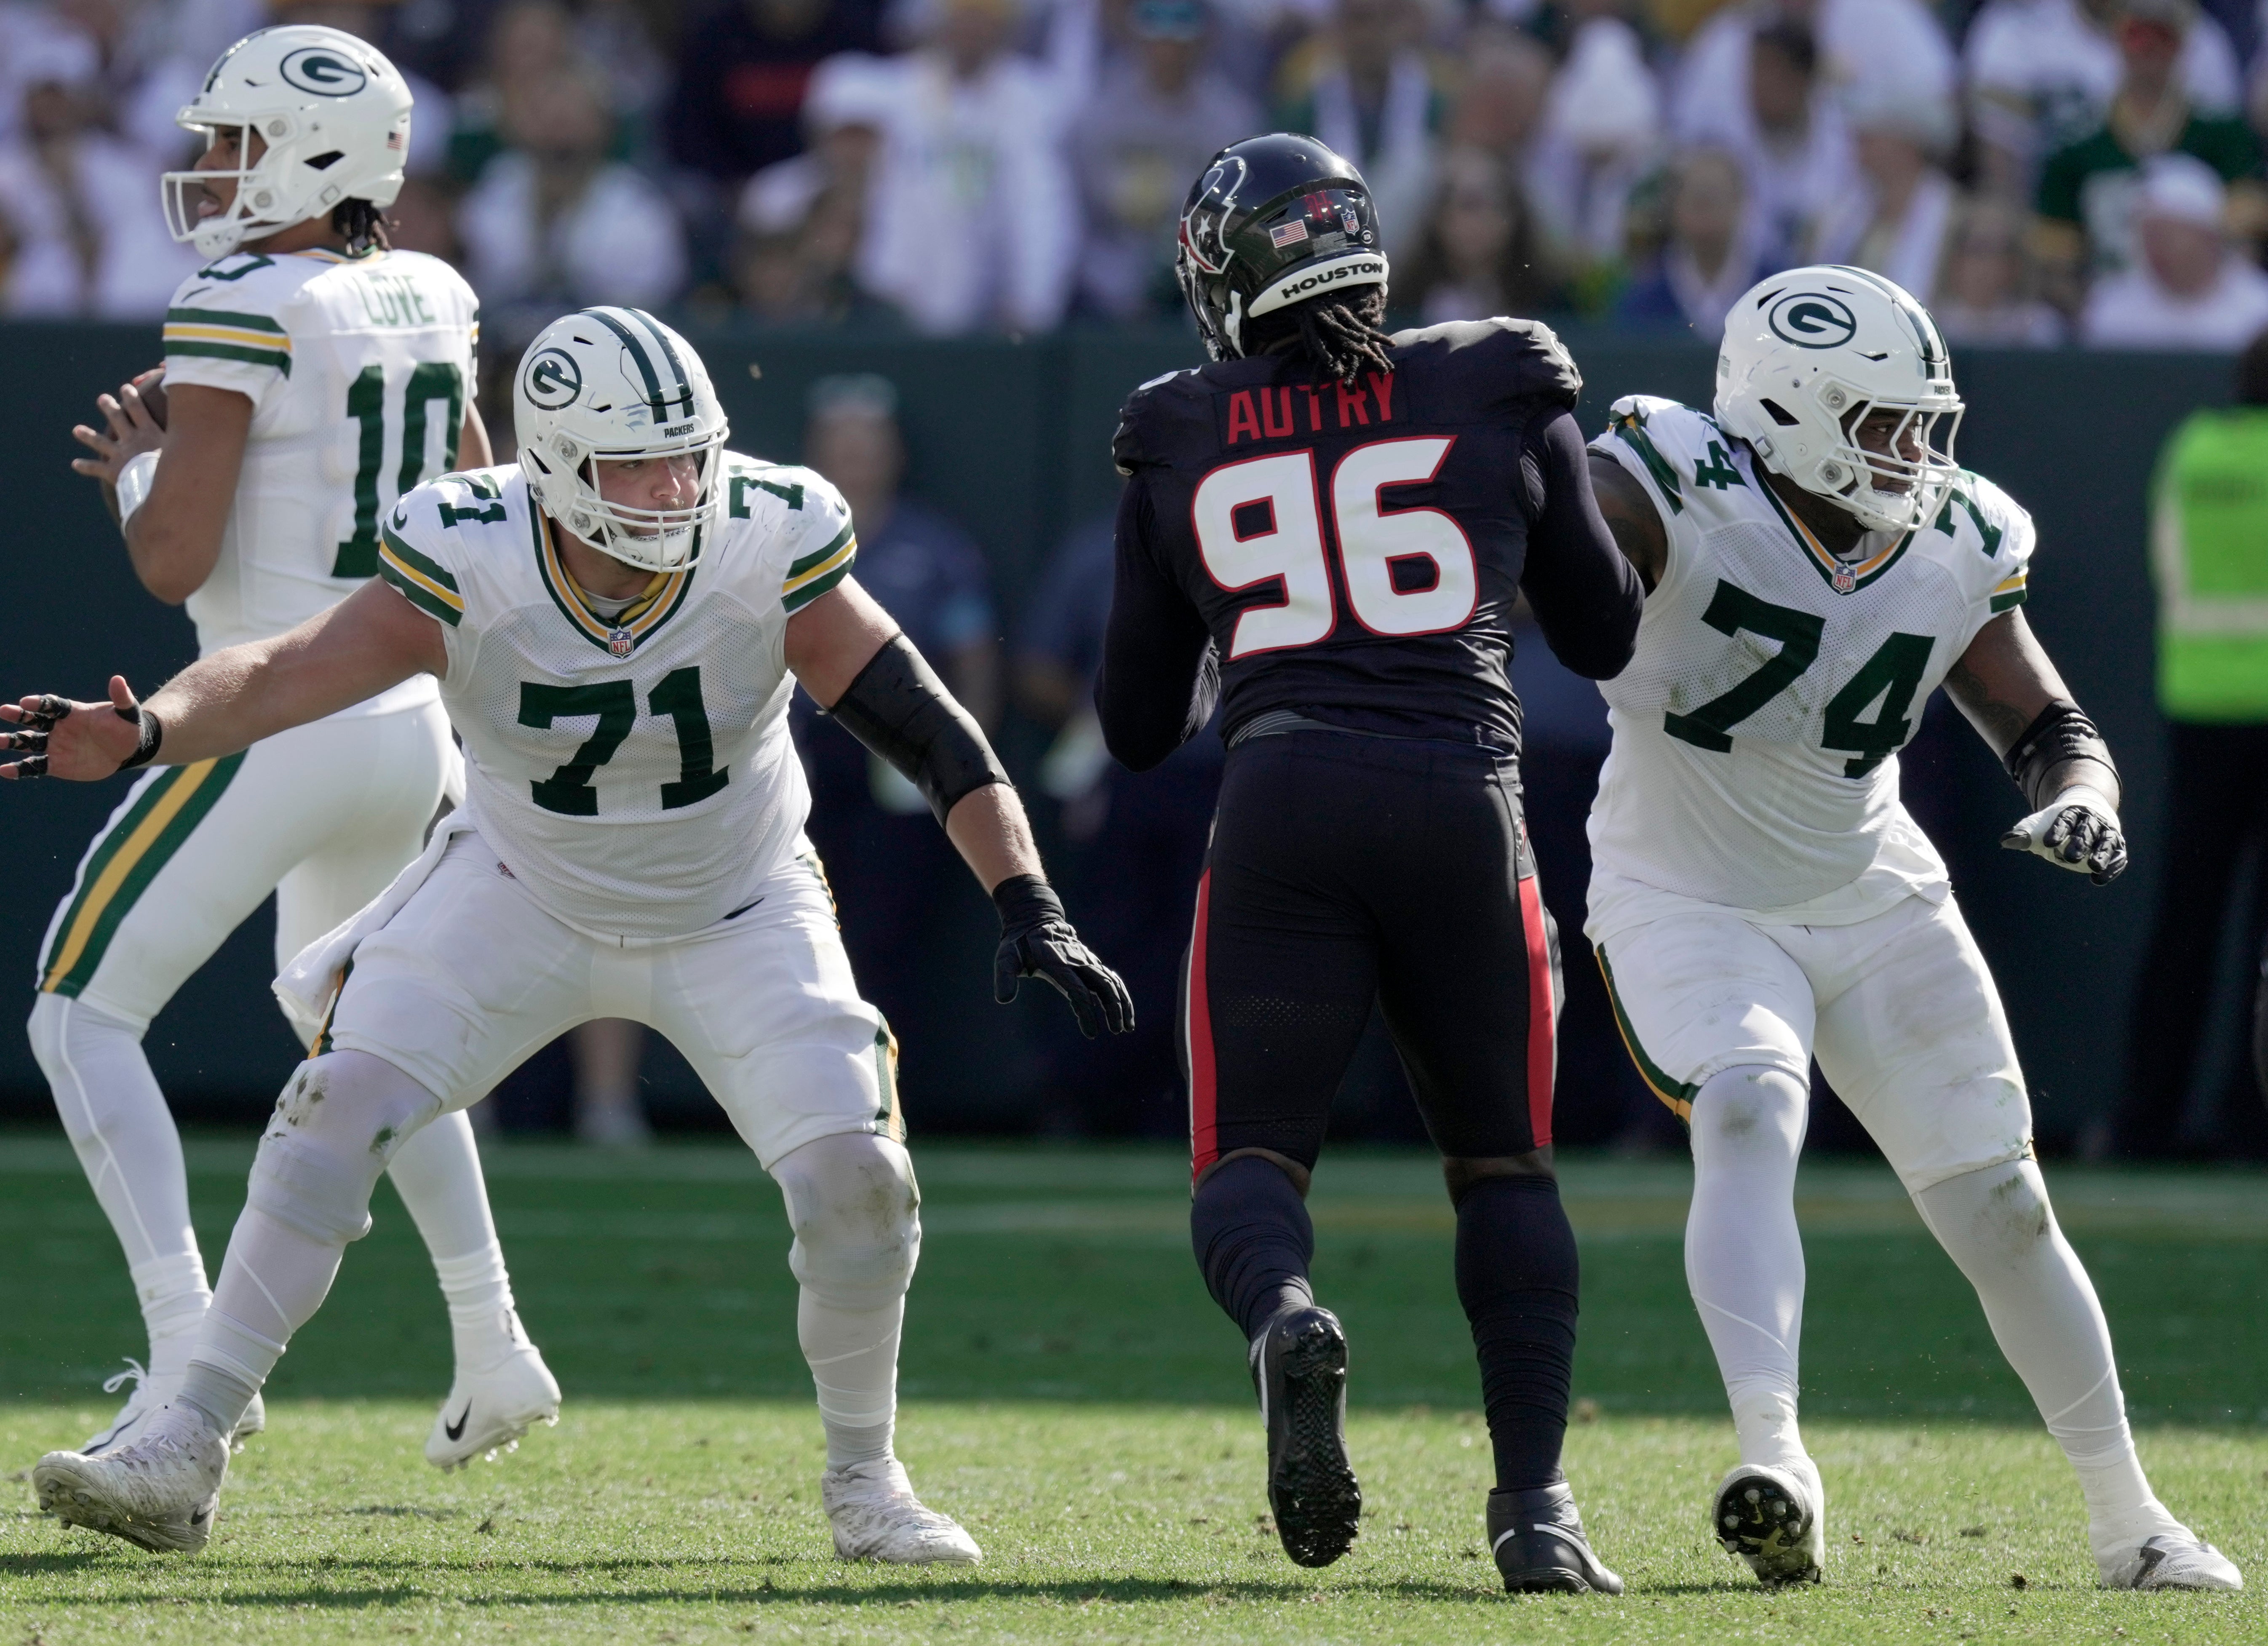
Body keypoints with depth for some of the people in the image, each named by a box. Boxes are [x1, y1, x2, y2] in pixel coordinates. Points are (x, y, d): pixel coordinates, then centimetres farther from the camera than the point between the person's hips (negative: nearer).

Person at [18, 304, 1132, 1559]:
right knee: (339, 1108, -16)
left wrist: (1028, 908, -30)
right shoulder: (472, 568, -26)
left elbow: (928, 731, -21)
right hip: (522, 898, 0)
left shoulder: (769, 549, -25)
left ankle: (863, 1478, 11)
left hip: (738, 918, 0)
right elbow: (285, 675, -34)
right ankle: (186, 1454, -10)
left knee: (855, 1175, -15)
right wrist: (145, 731, -54)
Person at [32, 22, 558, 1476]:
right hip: (415, 726, 8)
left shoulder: (240, 316, -13)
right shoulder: (432, 304, 9)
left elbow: (175, 563, -17)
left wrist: (134, 466, 5)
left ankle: (190, 1356, -15)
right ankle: (493, 1348, 26)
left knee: (83, 1015, -1)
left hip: (281, 727, -8)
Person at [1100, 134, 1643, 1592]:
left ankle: (1287, 1317, -30)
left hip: (1283, 812, 0)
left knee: (1250, 1157, 6)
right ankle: (1537, 1499, 3)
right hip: (1464, 806, 1)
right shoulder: (1499, 396, 10)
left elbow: (1140, 726, 19)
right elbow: (1607, 637, 21)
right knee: (1503, 1162, 15)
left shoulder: (1180, 448, 12)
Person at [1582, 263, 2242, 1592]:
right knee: (1749, 1116, -31)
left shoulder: (1957, 549, -6)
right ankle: (1775, 1462, -40)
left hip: (1874, 901, 4)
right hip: (1690, 901, -4)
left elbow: (2046, 724, 3)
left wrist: (2081, 798, -19)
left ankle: (2129, 1519, 19)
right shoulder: (1680, 496, -21)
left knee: (2001, 1208, 5)